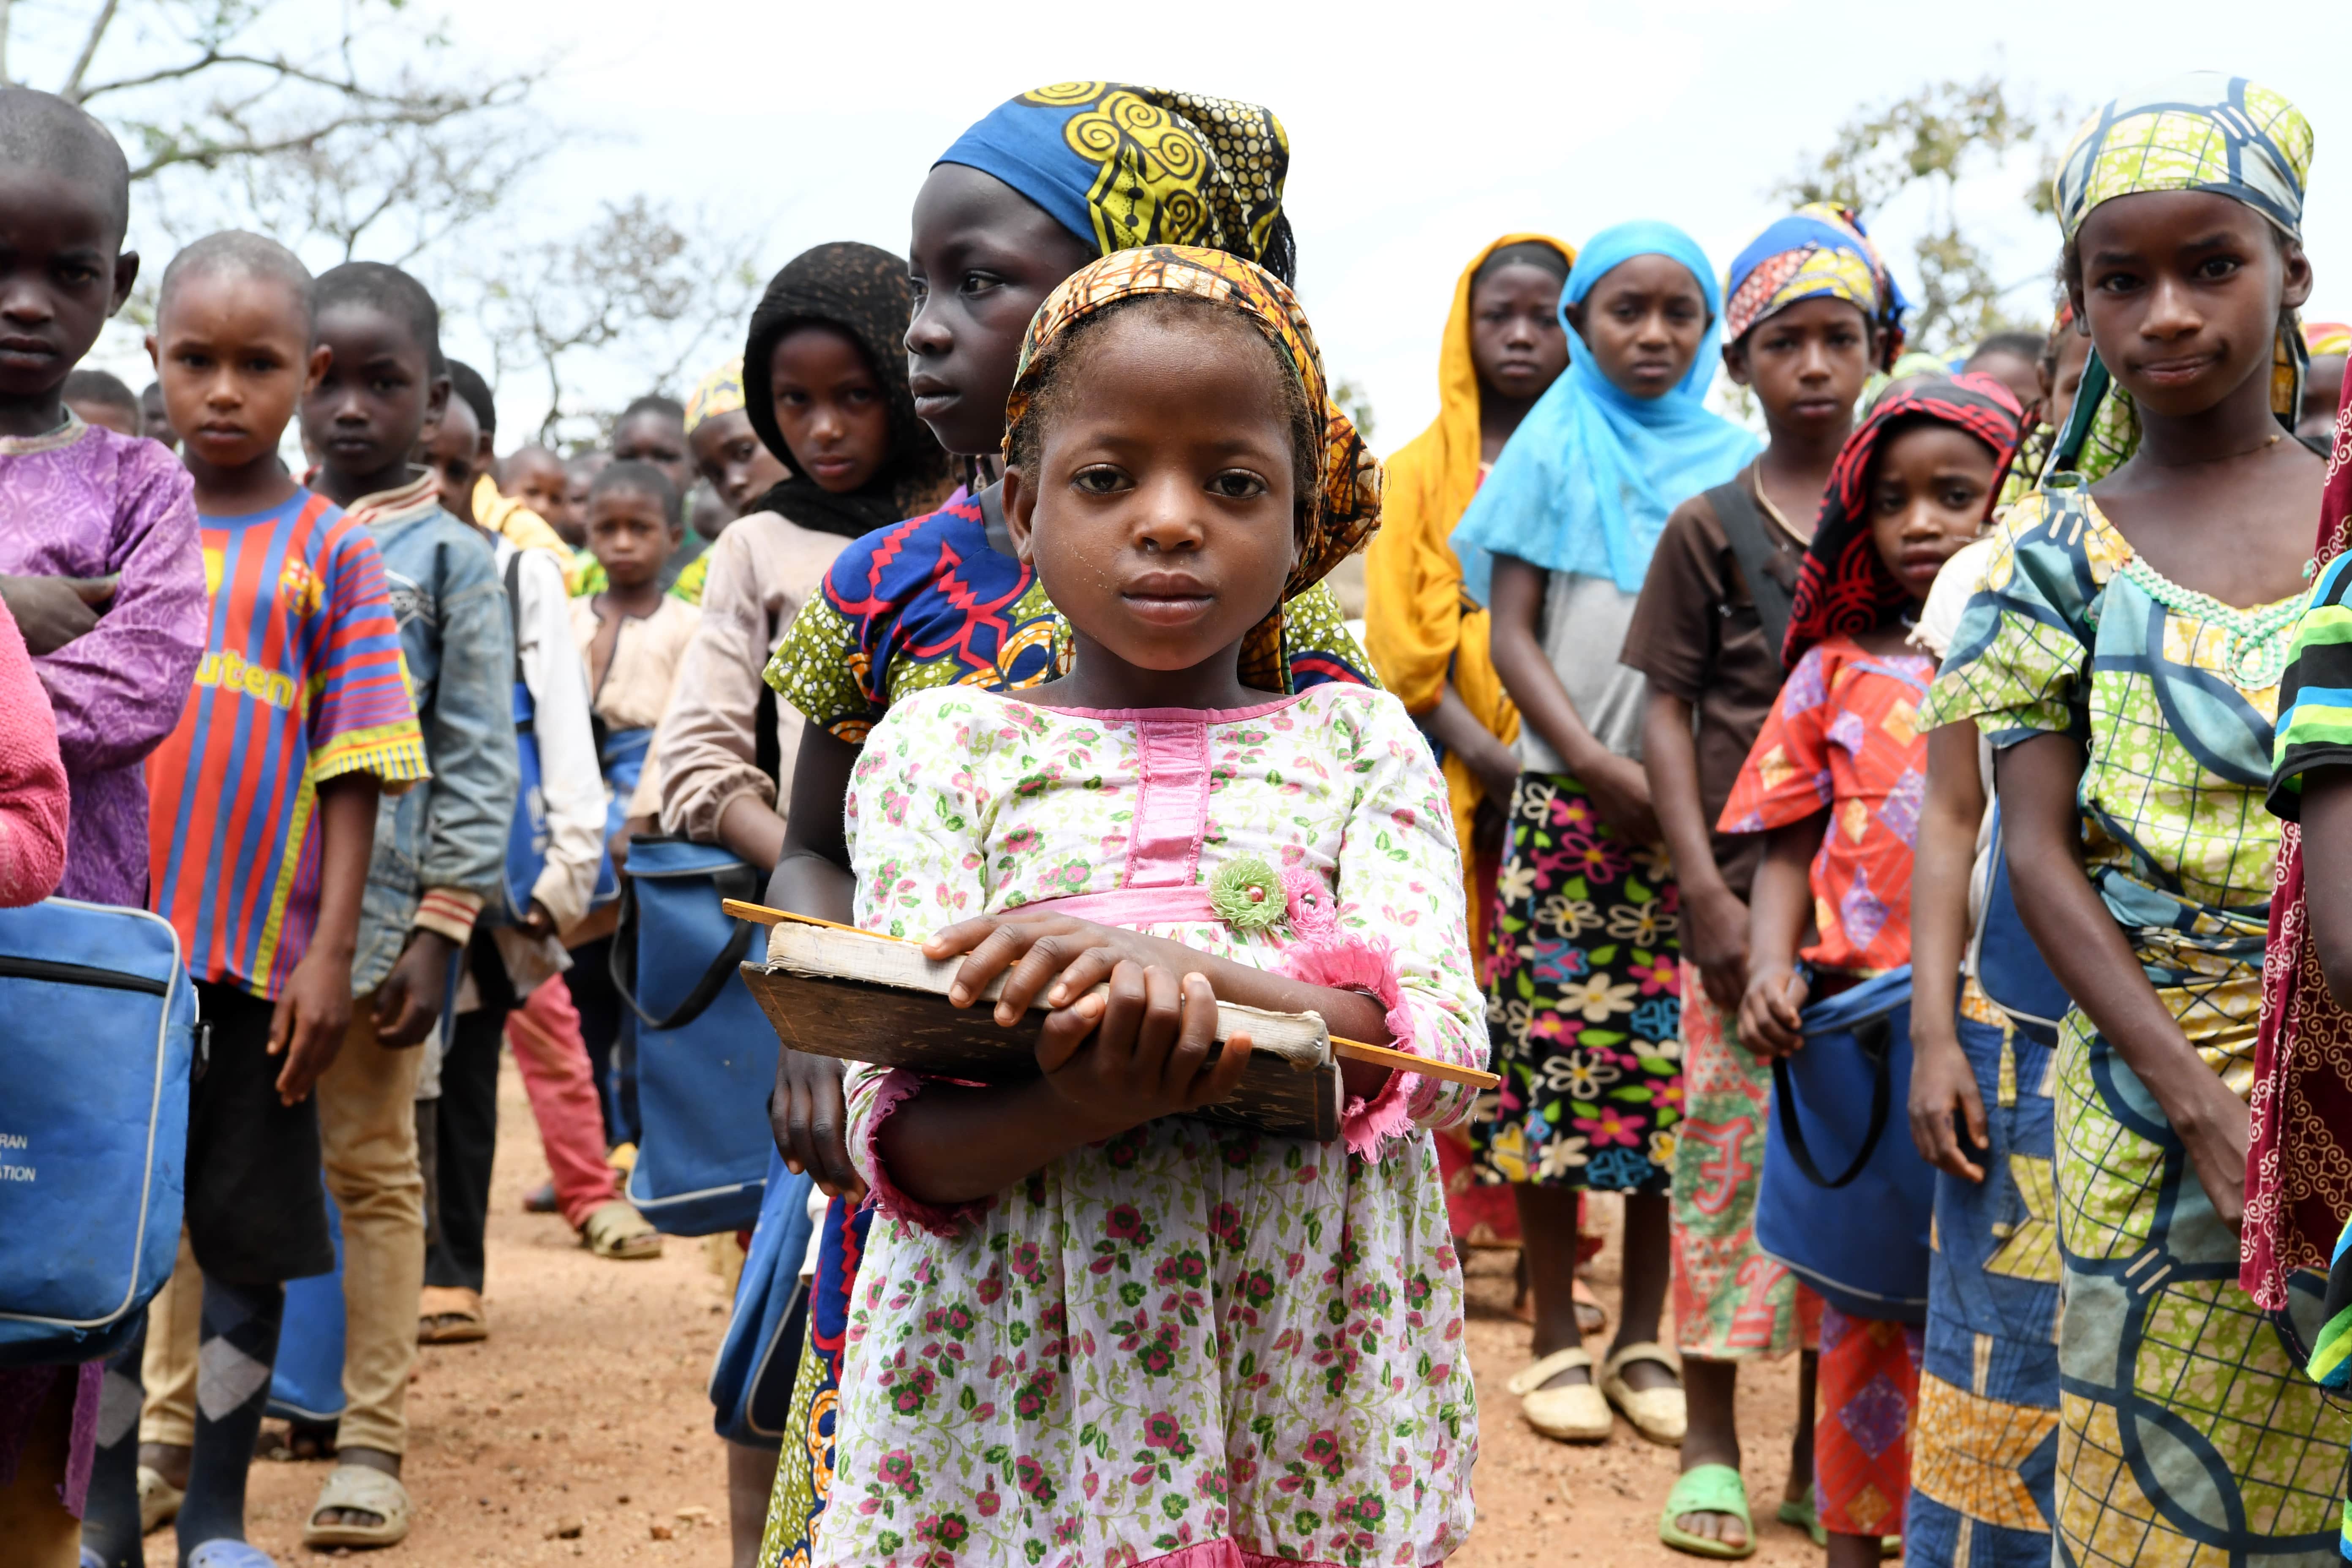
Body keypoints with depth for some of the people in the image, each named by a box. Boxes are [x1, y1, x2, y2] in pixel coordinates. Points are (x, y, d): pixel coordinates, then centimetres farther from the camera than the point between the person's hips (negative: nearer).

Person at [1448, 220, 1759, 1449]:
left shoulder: (1738, 462, 11)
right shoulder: (1550, 450, 7)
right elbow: (1512, 635, 2)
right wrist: (1599, 766, -12)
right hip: (1567, 802, -1)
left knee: (1676, 1070, 1)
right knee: (1555, 1058, -3)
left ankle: (1644, 1337, 13)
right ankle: (1556, 1340, 7)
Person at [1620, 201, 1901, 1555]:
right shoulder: (1710, 527, 1)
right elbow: (1668, 715, 0)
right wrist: (1708, 892, -9)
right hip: (1750, 893, -2)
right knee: (1729, 1151, 1)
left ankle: (1823, 1457, 19)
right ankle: (1712, 1453, 14)